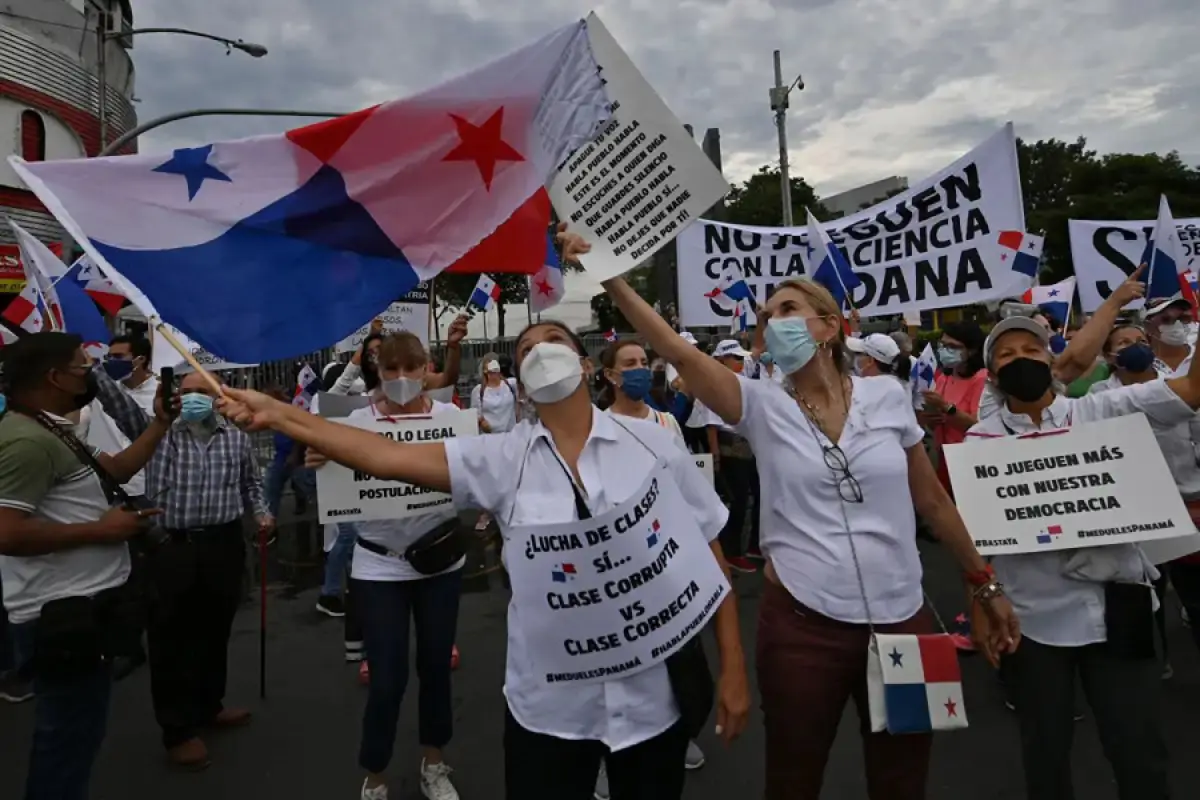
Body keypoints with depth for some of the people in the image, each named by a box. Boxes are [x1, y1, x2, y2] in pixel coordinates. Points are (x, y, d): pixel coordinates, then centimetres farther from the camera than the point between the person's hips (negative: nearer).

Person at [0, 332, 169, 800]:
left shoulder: (50, 431, 12)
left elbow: (116, 470, 20)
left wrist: (160, 421, 14)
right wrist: (101, 530, -21)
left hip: (78, 606, 11)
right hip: (61, 614, -11)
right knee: (71, 735, 3)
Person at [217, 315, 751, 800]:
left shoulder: (652, 444, -6)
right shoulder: (503, 458, -4)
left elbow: (709, 555, -2)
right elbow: (390, 458, -11)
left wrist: (732, 667, -2)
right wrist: (280, 416, -15)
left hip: (652, 698, 0)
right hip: (549, 705, 1)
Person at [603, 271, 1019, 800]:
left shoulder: (888, 396, 0)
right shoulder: (762, 408, -3)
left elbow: (931, 500, 9)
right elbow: (678, 353, -16)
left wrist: (985, 583, 14)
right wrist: (611, 279, -23)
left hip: (901, 618, 2)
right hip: (802, 622, -1)